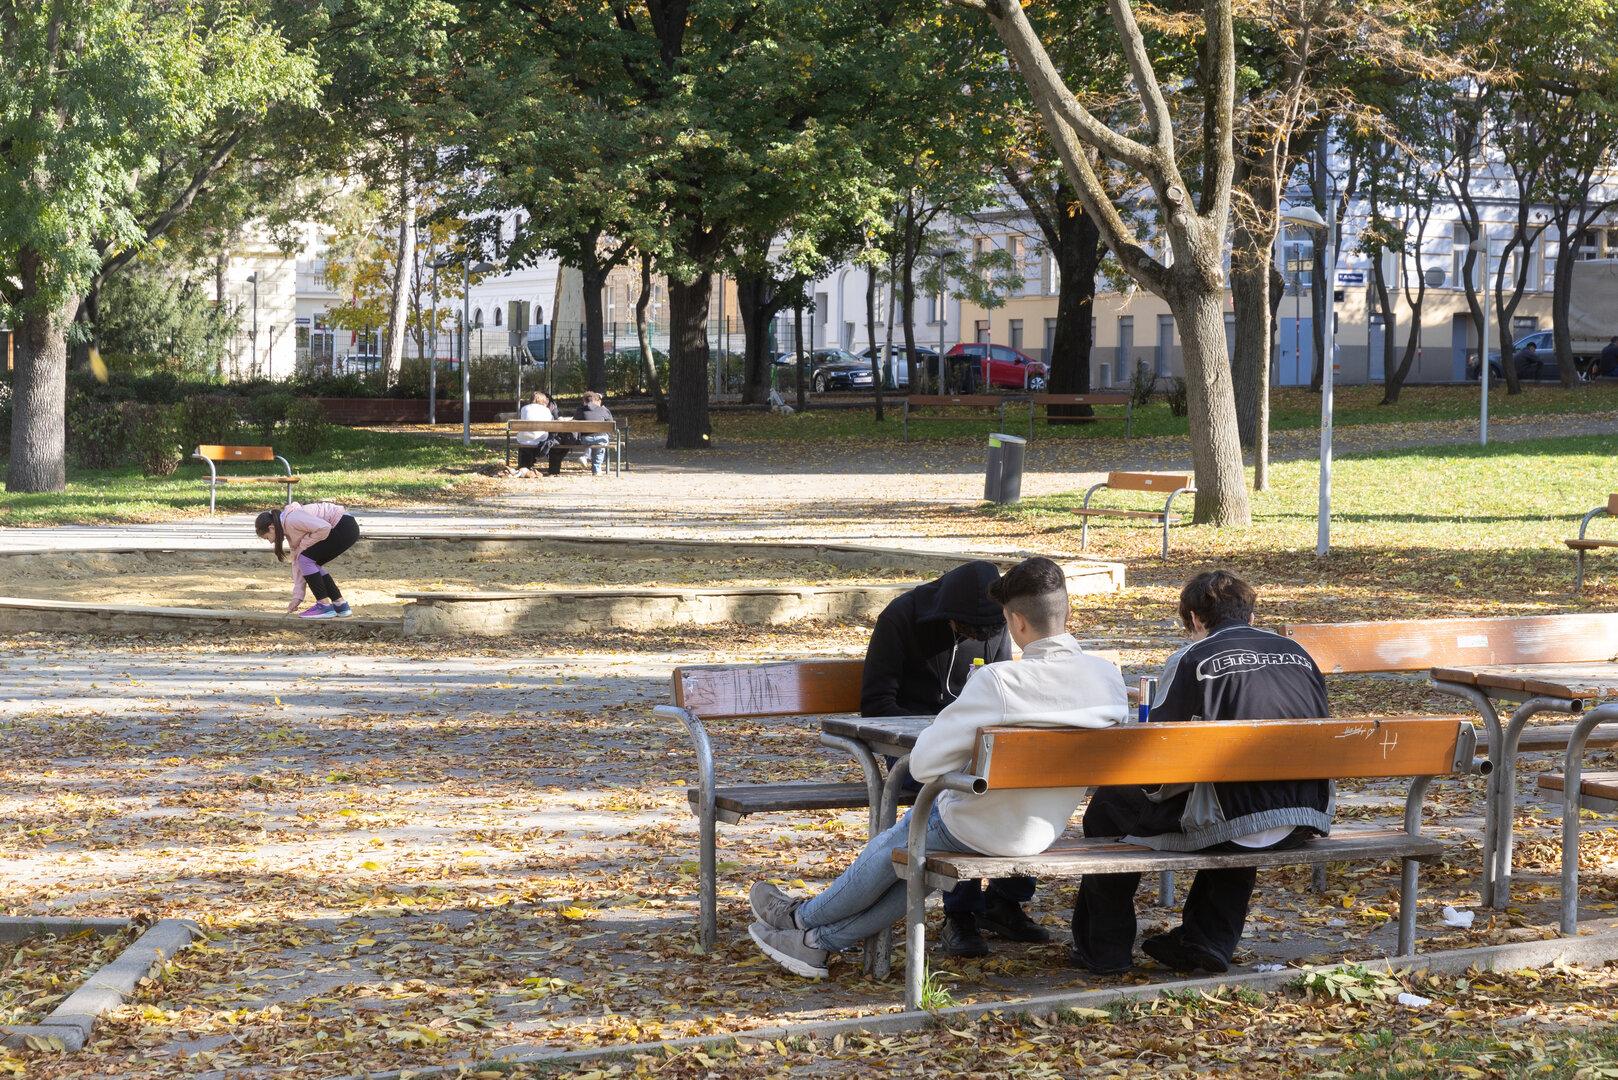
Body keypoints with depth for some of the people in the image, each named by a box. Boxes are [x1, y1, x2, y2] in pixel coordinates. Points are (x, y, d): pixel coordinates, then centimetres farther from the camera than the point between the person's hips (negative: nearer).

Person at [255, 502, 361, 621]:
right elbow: (296, 562, 16)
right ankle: (340, 605, 15)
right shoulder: (289, 530, 14)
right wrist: (297, 597, 12)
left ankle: (324, 606, -6)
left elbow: (324, 528, -25)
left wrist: (302, 546, -11)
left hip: (346, 526, -10)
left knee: (306, 560, -9)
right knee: (311, 564, 12)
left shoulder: (291, 519, -17)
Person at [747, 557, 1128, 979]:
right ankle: (821, 940, 35)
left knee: (891, 850, 22)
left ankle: (803, 917, 45)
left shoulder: (998, 681, -28)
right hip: (1047, 830, 6)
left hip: (984, 829, -6)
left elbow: (924, 763, -23)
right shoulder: (1108, 677, -11)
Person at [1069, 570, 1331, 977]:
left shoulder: (1192, 660, -4)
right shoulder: (1297, 653, 13)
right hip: (1308, 820, 6)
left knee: (1110, 802, 17)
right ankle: (1207, 939, 34)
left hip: (1236, 823, -6)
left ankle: (1104, 950, 23)